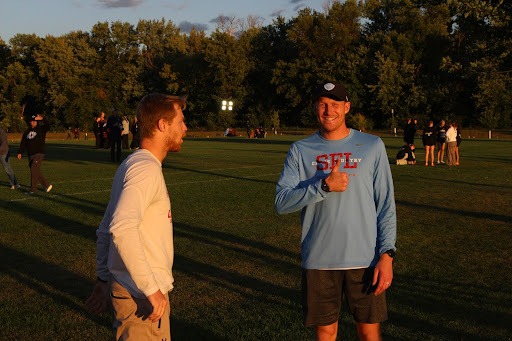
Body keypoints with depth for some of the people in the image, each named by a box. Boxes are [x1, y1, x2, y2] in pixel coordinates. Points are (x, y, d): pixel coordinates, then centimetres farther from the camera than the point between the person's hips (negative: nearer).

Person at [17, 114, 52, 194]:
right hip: (30, 155, 6)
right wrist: (20, 152, 1)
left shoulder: (41, 129, 2)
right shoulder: (27, 132, 15)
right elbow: (23, 143, 11)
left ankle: (33, 189, -11)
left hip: (39, 154, -6)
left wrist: (42, 119, -32)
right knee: (37, 172, 7)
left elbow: (48, 126, -20)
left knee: (34, 170, -15)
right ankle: (47, 185, 21)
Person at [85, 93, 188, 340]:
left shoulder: (131, 165, 15)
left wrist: (103, 280, 22)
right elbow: (122, 229, -31)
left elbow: (106, 231, 19)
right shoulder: (147, 168, -17)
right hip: (142, 300, -10)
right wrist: (151, 288, -27)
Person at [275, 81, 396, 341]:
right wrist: (324, 186, -17)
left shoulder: (372, 146, 3)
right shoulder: (301, 150, 4)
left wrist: (386, 254, -7)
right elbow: (281, 202, -5)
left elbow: (386, 206, 2)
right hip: (318, 261, 1)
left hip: (365, 259, 0)